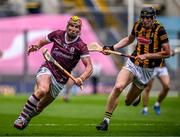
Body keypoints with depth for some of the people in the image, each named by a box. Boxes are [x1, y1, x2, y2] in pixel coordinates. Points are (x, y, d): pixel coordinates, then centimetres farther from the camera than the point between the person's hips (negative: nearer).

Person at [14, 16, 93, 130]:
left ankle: (27, 116, 37)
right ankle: (22, 117, -24)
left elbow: (89, 67, -16)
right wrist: (35, 47, -10)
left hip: (60, 79, 1)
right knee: (42, 90, -34)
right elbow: (41, 42, 14)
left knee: (39, 108, 5)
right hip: (47, 69, -1)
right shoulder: (57, 34, -2)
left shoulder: (81, 46, -10)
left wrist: (81, 79, -36)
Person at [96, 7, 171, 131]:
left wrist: (146, 56, -18)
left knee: (128, 102, 5)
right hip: (132, 64, 3)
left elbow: (167, 53, -13)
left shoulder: (160, 30, -14)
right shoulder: (138, 25, 1)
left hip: (147, 69, -3)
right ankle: (106, 121, -18)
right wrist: (112, 48, 11)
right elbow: (129, 39, 22)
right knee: (118, 87, -25)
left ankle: (137, 94, 45)